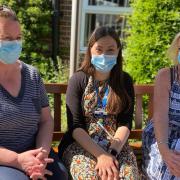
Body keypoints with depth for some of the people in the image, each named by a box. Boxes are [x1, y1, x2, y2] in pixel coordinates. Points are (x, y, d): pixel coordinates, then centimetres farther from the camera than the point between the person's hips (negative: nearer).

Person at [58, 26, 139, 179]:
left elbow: (125, 123, -3)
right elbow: (75, 126, -9)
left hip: (117, 144, 2)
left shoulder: (125, 81, 3)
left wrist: (112, 152, -20)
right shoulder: (78, 79, -3)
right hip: (81, 144, -1)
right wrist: (100, 154, -20)